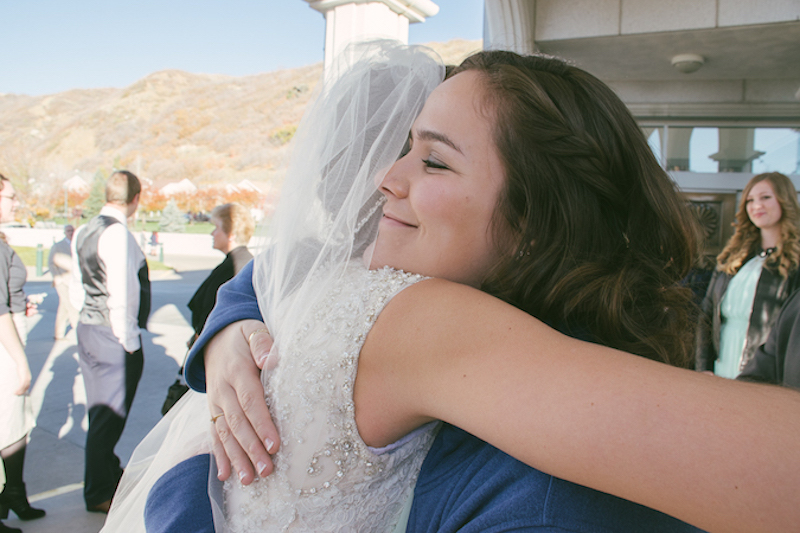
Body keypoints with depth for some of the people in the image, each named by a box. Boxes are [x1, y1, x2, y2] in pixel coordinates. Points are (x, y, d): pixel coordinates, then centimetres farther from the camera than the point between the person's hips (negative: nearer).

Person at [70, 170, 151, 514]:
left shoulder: (84, 231, 9)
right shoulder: (118, 234, -20)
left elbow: (77, 287, 15)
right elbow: (122, 295, -24)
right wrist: (128, 341, -17)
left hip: (87, 328, 9)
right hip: (114, 337, -9)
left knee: (101, 411, 22)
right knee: (108, 416, 4)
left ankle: (108, 475, 40)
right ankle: (99, 495, 18)